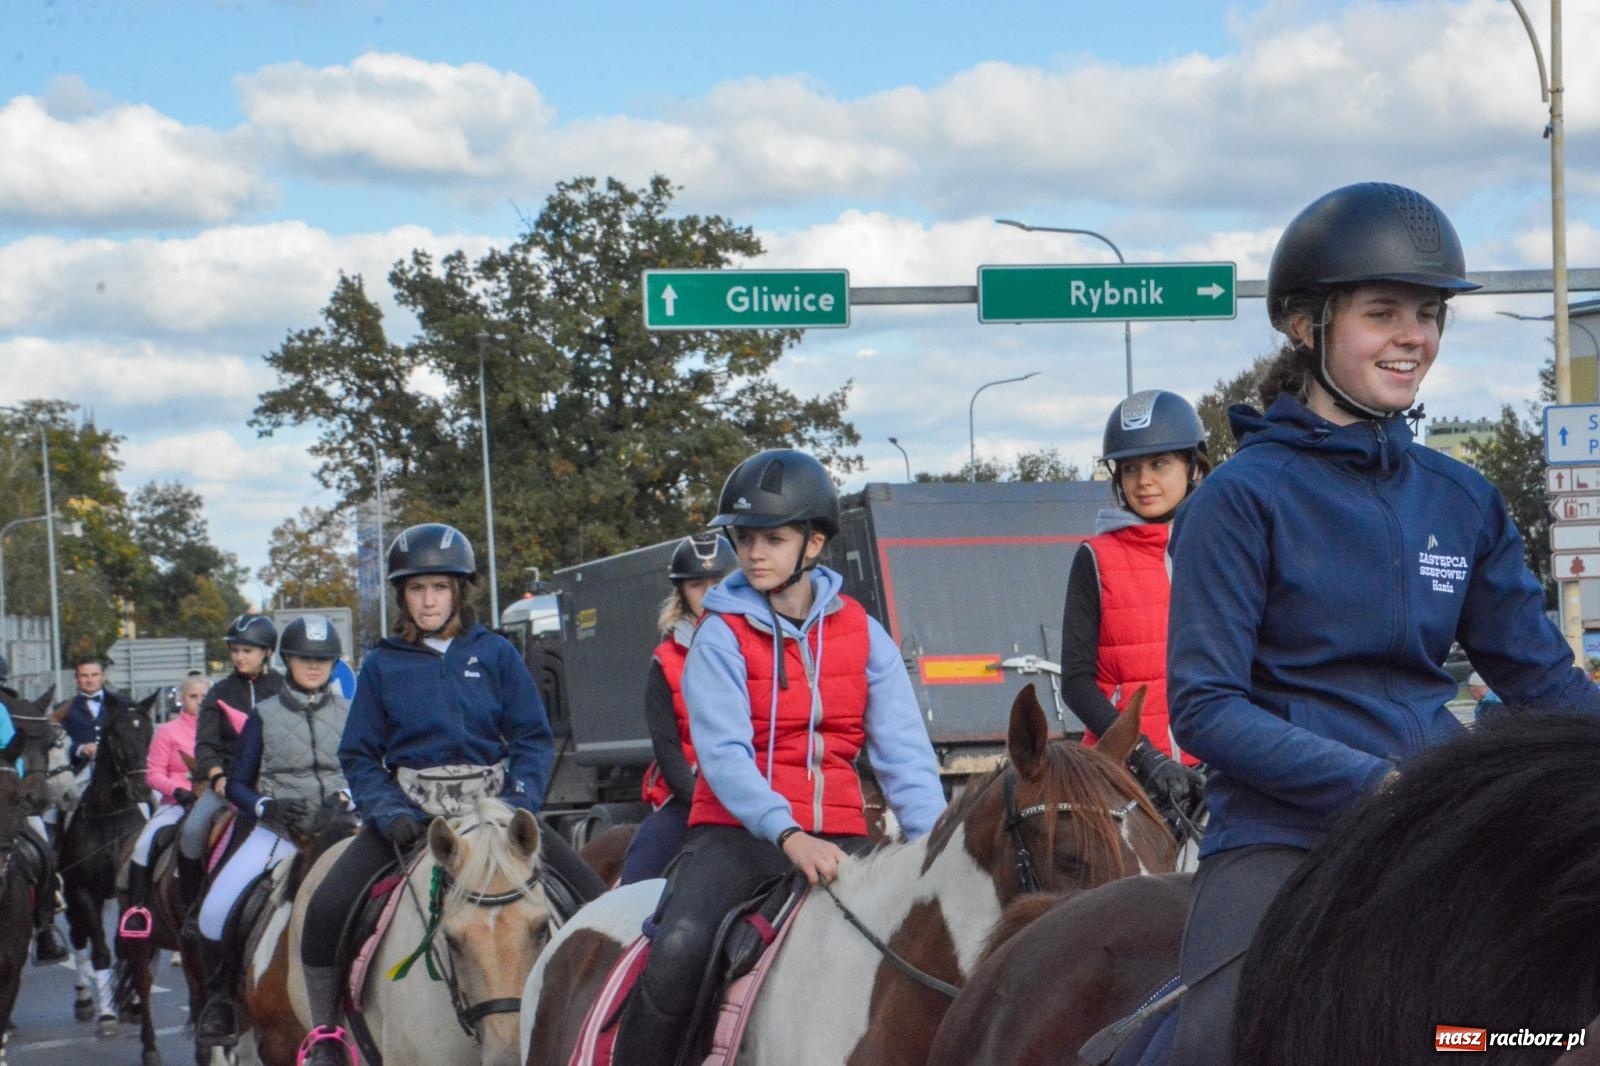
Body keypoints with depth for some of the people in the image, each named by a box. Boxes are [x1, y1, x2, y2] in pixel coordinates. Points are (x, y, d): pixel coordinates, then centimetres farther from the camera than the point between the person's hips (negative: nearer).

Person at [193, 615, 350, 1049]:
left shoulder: (350, 714, 9)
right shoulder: (265, 716, 7)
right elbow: (237, 785, 7)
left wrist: (345, 796, -11)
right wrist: (268, 806, -13)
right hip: (277, 833, 0)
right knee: (216, 911, -19)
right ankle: (219, 999, 5)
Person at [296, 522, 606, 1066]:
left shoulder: (495, 654, 4)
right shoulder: (383, 664, 4)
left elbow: (533, 738, 4)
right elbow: (359, 755, 5)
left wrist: (518, 804, -13)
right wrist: (390, 813, -13)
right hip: (410, 810, -1)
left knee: (593, 898, -13)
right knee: (325, 909, -21)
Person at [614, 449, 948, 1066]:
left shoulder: (862, 635, 7)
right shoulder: (723, 636, -1)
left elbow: (903, 752, 0)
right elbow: (723, 754, -14)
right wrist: (787, 835, -30)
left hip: (836, 836, 3)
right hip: (739, 831, -3)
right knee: (679, 950, -29)